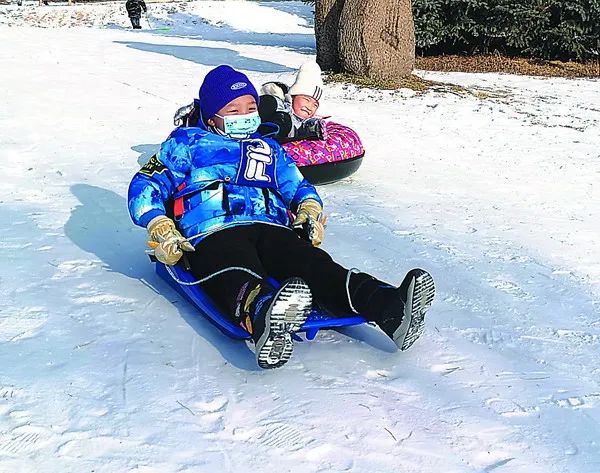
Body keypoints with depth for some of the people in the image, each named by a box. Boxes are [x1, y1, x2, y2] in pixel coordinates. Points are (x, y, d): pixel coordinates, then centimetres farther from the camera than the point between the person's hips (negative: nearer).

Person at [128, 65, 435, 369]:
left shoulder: (268, 148, 37)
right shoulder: (187, 142, 24)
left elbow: (297, 186, 41)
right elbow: (145, 185, 17)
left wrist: (310, 209, 14)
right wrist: (161, 231, -3)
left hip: (272, 230, 4)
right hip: (214, 234, -3)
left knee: (317, 266, -30)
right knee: (242, 282, -41)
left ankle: (390, 309, -56)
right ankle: (263, 322, -76)